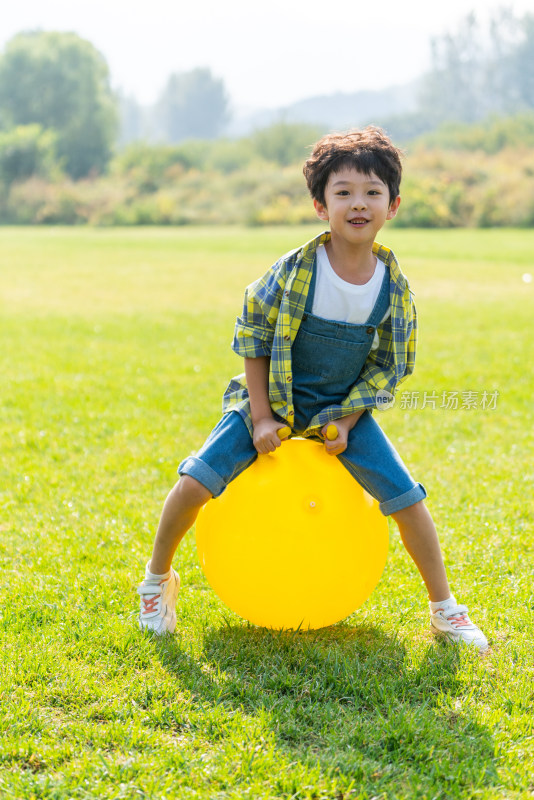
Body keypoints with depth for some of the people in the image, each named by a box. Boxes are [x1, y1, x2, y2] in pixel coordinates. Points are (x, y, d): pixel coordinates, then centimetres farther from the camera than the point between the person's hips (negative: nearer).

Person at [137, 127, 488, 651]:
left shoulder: (393, 286, -11)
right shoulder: (294, 270, -19)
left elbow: (388, 366, -1)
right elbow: (253, 336, -8)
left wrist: (346, 422, -11)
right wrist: (261, 416, -11)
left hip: (343, 407, 2)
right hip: (272, 398, -2)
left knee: (407, 497, -9)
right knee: (195, 482, -15)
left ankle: (444, 608, 10)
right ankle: (158, 578, 11)